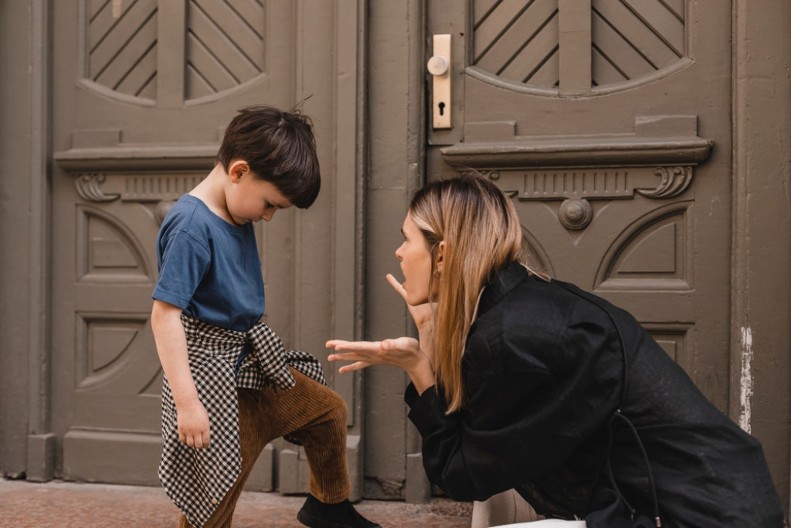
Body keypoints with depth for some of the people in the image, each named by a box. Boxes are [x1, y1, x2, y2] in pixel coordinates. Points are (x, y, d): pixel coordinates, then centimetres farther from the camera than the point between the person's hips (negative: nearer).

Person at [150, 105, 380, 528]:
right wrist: (186, 401, -28)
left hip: (252, 360, 9)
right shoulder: (191, 225, -23)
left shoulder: (237, 213, 3)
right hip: (214, 378, -9)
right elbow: (164, 315, -26)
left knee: (328, 410, 19)